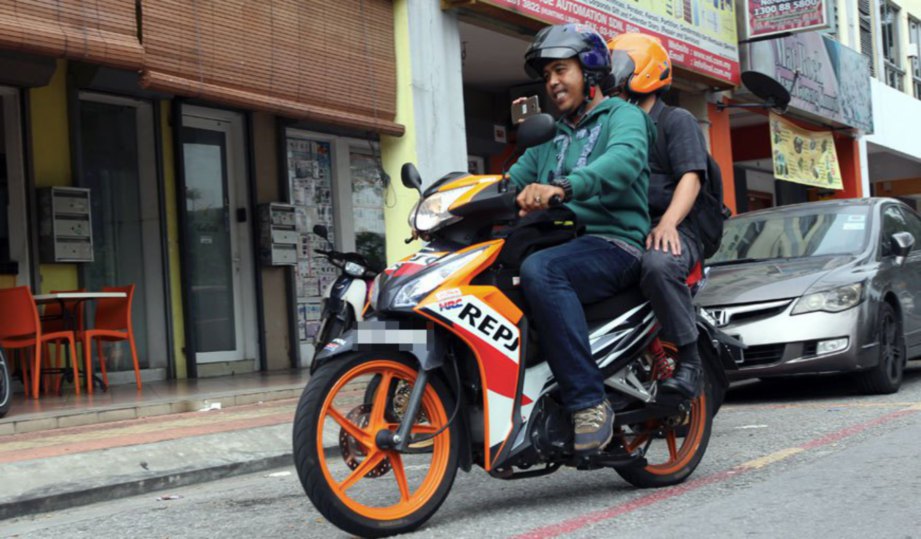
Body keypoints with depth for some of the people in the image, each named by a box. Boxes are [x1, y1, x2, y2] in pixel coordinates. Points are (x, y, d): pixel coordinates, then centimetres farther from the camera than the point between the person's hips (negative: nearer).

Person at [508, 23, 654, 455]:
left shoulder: (624, 116, 4)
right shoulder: (551, 140, 30)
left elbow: (625, 159, -20)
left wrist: (562, 187, -38)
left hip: (613, 244, -7)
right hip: (558, 246, 7)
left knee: (539, 271, -37)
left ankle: (590, 403, -38)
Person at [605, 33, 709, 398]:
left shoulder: (676, 120, 7)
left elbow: (691, 178, -7)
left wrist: (668, 222, -26)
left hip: (668, 231, -6)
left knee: (657, 264, -40)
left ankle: (689, 359, -29)